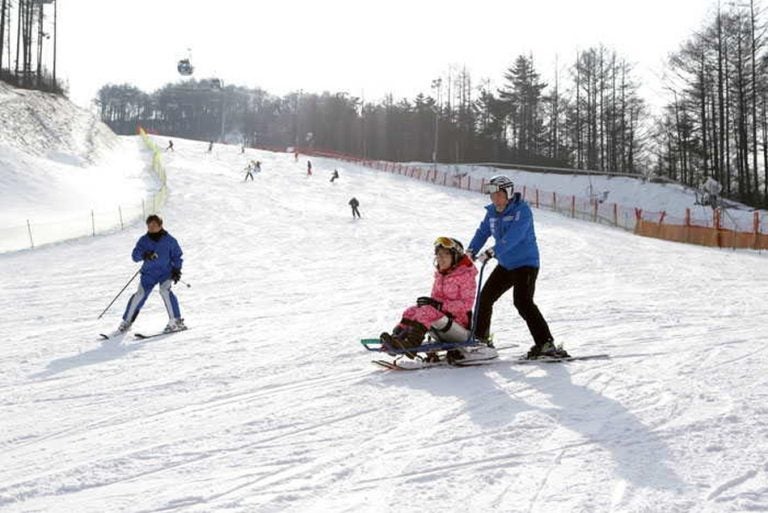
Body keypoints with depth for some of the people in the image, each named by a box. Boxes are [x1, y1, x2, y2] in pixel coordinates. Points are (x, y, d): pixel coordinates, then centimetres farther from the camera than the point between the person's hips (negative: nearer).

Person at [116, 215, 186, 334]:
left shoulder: (169, 240, -4)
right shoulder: (144, 240, 0)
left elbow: (177, 255, 5)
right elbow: (135, 256, -8)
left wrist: (177, 270, -8)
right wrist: (144, 255, -29)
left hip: (166, 272, -2)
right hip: (149, 273, 2)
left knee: (164, 290, -26)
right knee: (140, 294, -8)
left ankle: (176, 321, -18)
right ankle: (127, 321, 8)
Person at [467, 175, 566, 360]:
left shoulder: (522, 210, -18)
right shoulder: (492, 212, 5)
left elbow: (513, 237, -31)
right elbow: (482, 232, 8)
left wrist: (492, 252, -39)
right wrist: (470, 252, -8)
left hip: (526, 263, -8)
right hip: (505, 265, 8)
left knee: (522, 302, -22)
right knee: (485, 297, 10)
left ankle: (545, 343, -20)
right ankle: (480, 338, 25)